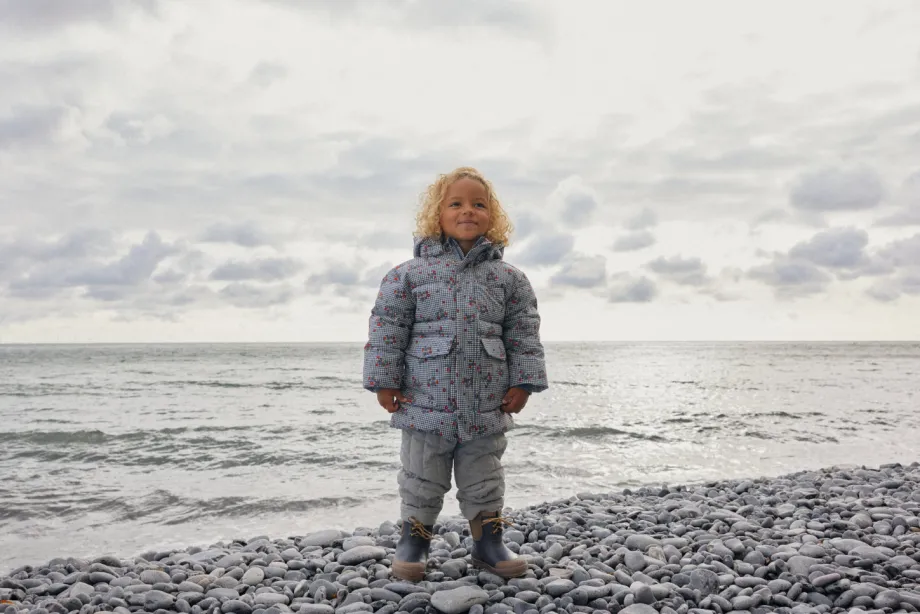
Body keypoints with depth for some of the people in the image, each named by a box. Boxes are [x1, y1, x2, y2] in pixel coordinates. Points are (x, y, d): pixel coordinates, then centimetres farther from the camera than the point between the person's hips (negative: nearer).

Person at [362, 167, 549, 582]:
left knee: (484, 480, 14)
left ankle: (488, 541, 30)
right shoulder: (411, 273, -4)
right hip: (426, 403, -1)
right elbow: (387, 328, -3)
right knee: (421, 479, 11)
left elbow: (524, 334, 5)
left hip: (486, 407, 2)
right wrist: (384, 381, -6)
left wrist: (523, 383, 0)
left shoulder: (507, 278, 3)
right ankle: (414, 539, 29)